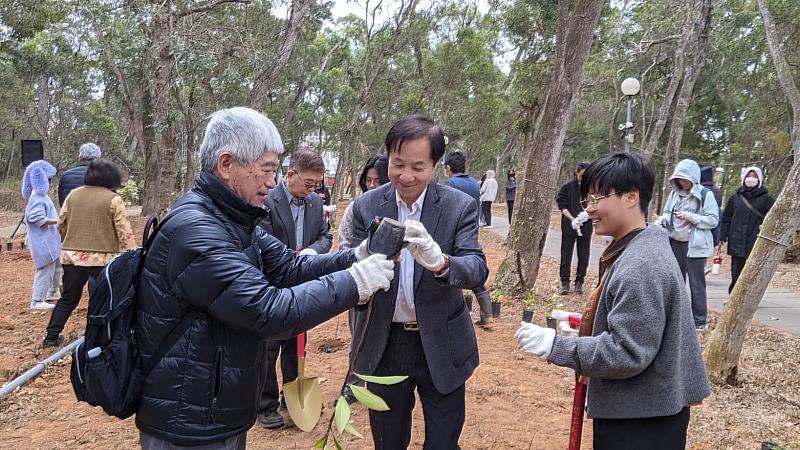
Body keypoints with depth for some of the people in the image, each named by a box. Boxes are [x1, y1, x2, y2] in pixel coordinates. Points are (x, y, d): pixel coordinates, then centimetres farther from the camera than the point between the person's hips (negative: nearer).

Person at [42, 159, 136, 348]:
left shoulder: (73, 194, 7)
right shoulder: (113, 199, -8)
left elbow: (61, 224, 14)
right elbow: (124, 232, -10)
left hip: (72, 256, 5)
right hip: (102, 259, -5)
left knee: (68, 298, 19)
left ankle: (52, 337, 23)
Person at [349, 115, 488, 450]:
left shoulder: (460, 206, -10)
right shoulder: (366, 206, -5)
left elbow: (478, 271, -20)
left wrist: (439, 261, -42)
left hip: (441, 346, -1)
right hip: (384, 345, 2)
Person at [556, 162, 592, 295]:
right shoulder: (567, 187, -3)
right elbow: (562, 206, -6)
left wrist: (587, 214, -21)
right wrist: (572, 219, -21)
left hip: (586, 227, 1)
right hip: (569, 227, -1)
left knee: (583, 257, 7)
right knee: (566, 256, 3)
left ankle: (579, 283, 17)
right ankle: (565, 283, 11)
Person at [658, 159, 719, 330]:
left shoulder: (705, 195, -6)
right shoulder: (675, 194, 8)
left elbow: (713, 220, -9)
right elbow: (667, 213, 15)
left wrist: (689, 216, -19)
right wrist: (663, 220, -9)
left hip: (694, 245, -5)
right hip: (675, 243, 5)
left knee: (696, 283, 0)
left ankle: (699, 320, 8)